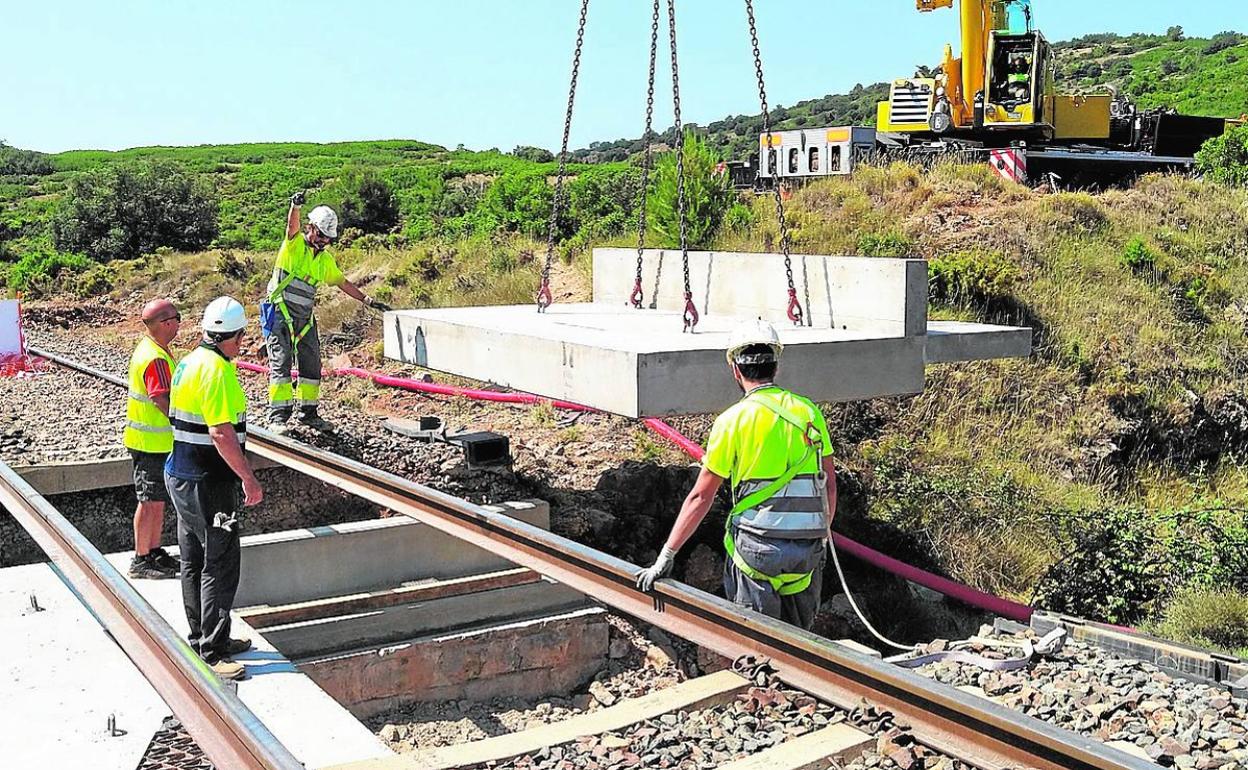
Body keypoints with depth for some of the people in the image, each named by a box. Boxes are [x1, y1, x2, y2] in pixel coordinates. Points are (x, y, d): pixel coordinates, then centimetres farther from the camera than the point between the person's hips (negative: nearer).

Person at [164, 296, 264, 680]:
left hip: (181, 476, 10)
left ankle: (202, 639, 28)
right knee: (220, 566, -5)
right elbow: (221, 432, -26)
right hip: (208, 484, -10)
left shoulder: (188, 363, 11)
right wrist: (248, 478, -21)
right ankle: (212, 653, -1)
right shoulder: (218, 371, -20)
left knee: (194, 562, 17)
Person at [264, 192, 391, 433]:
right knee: (281, 363, -8)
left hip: (305, 317, 6)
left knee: (311, 365, 7)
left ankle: (309, 412, 18)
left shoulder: (325, 259, 15)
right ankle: (278, 415, -7)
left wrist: (367, 299, 16)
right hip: (281, 312, -6)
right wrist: (295, 206, -45)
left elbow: (342, 282, 22)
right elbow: (292, 225, -24)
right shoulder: (294, 243, -3)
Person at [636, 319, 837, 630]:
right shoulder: (809, 411, 5)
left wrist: (665, 556, 0)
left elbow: (701, 497, -6)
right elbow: (830, 486, 10)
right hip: (808, 551, 4)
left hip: (757, 543, -4)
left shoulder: (733, 420, -7)